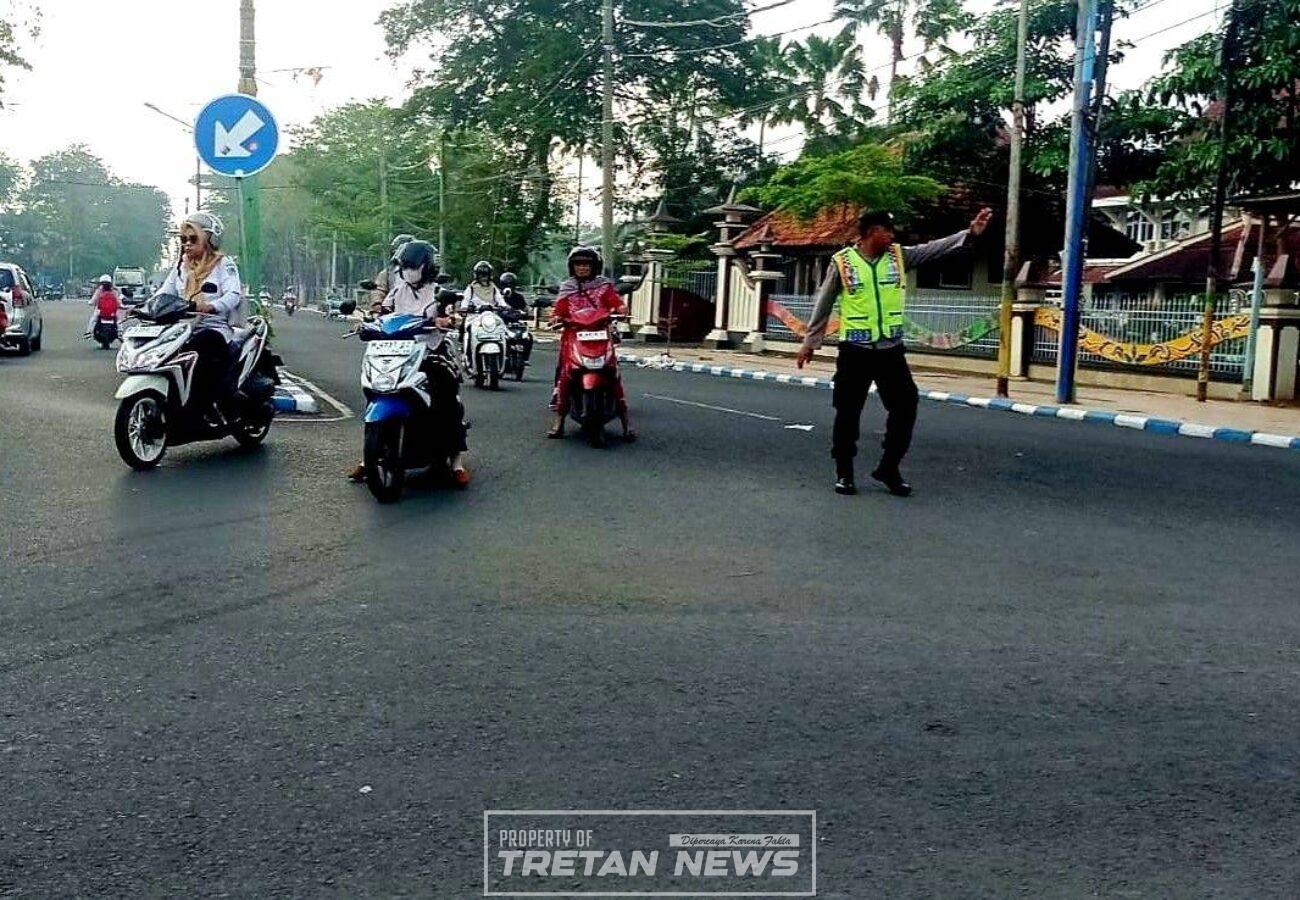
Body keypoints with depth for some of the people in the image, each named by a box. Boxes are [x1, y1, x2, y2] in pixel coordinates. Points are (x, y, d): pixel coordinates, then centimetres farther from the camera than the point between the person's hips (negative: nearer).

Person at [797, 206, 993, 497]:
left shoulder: (899, 256, 4)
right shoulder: (842, 262, -5)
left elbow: (936, 248, -6)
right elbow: (824, 305, 2)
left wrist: (970, 232, -20)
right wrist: (810, 342, 5)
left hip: (891, 350, 4)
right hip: (855, 350, -3)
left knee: (905, 407, 1)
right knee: (848, 412, 3)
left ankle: (889, 468, 15)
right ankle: (844, 472, 17)